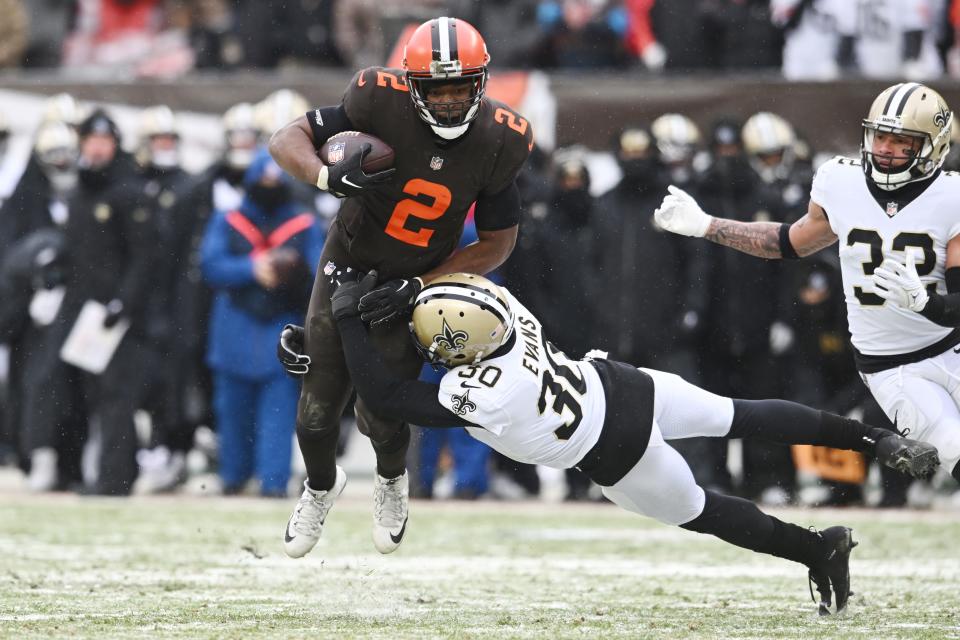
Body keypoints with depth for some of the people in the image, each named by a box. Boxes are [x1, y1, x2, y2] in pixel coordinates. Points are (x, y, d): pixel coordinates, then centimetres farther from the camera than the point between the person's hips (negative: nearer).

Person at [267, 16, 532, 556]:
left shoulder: (498, 143, -20)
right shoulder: (383, 105, -25)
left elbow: (497, 244, -8)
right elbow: (287, 141, -18)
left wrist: (418, 287, -15)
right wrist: (331, 176, -39)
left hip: (417, 280, 0)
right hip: (350, 263, 0)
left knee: (381, 415, -3)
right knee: (318, 411, 2)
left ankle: (393, 480, 35)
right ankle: (322, 486, 37)